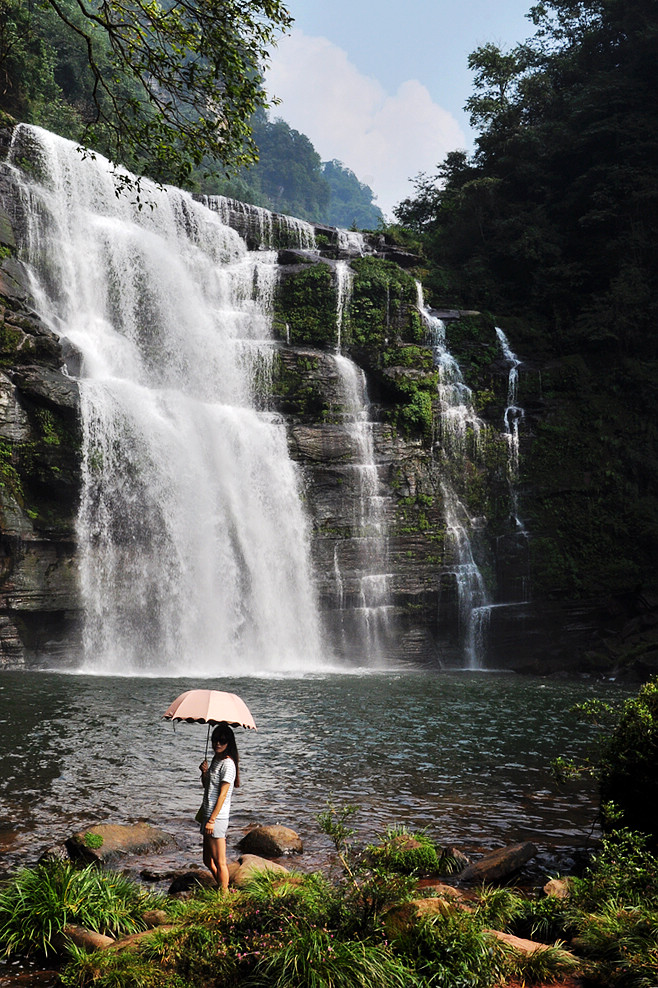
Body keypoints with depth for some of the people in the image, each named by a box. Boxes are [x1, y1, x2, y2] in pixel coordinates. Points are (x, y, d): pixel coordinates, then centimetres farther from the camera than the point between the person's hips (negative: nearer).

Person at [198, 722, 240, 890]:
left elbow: (222, 794, -18)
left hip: (217, 818, -10)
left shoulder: (228, 764, -15)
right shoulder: (216, 759, 12)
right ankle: (222, 888, 30)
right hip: (208, 815, 10)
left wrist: (212, 820, -19)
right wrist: (204, 772, 0)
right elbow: (206, 786, 21)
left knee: (219, 862, -2)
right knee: (208, 860, 18)